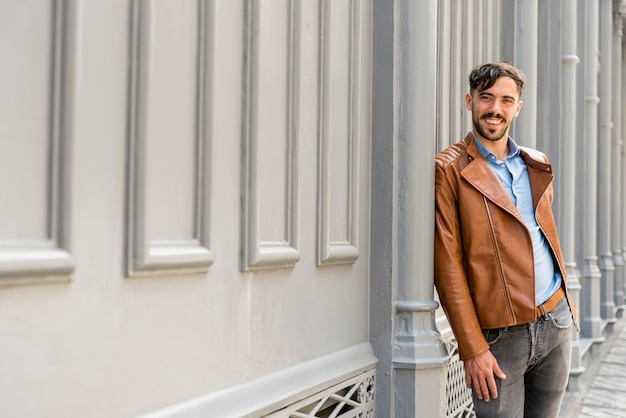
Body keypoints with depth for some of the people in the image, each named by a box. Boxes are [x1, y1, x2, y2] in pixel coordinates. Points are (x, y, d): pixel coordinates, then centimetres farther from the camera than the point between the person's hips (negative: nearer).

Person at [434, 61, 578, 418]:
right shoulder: (449, 170, -7)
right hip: (499, 336, -5)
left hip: (557, 322, 6)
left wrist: (566, 305, 17)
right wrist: (472, 349, -15)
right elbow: (448, 265, -12)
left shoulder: (538, 166, 11)